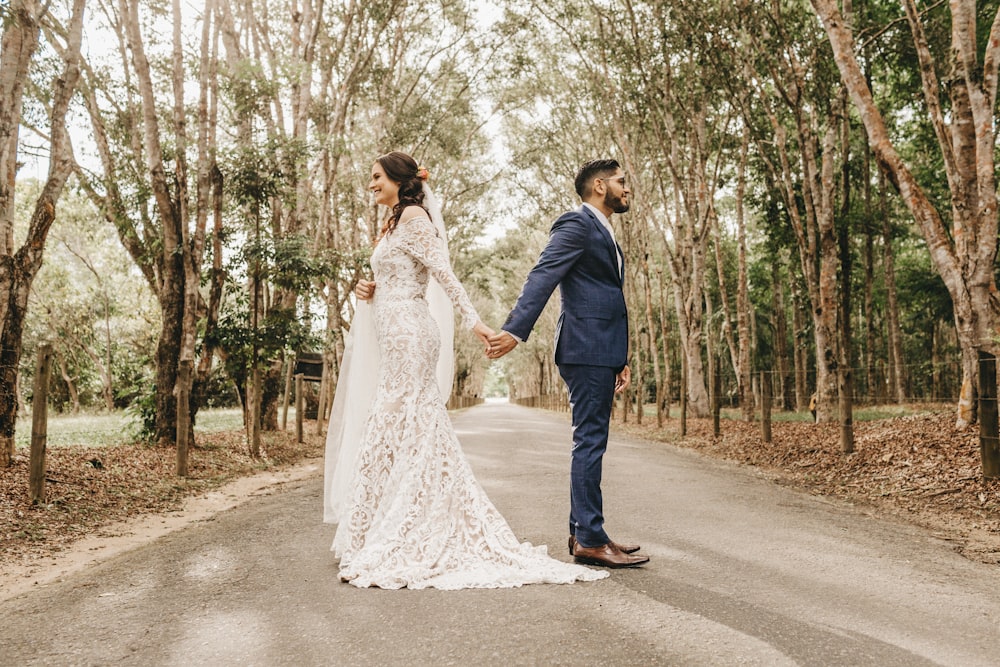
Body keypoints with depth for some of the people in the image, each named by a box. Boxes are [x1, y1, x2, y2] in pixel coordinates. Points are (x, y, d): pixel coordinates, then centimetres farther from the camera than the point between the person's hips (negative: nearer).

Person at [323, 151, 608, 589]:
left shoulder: (413, 215, -6)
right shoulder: (393, 223, 22)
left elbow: (441, 271, -15)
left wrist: (472, 319, -22)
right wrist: (370, 292, 7)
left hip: (406, 333, -9)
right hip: (396, 336, 9)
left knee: (394, 433, -7)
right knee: (413, 434, 10)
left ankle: (390, 551, -1)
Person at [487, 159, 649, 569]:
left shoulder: (604, 235, 25)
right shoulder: (577, 225, -6)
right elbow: (542, 277, -19)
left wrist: (620, 360, 21)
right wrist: (515, 330, -31)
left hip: (602, 354, 10)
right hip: (586, 350, -10)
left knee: (590, 442, 12)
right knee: (590, 442, -8)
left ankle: (582, 533, 20)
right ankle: (590, 541, -3)